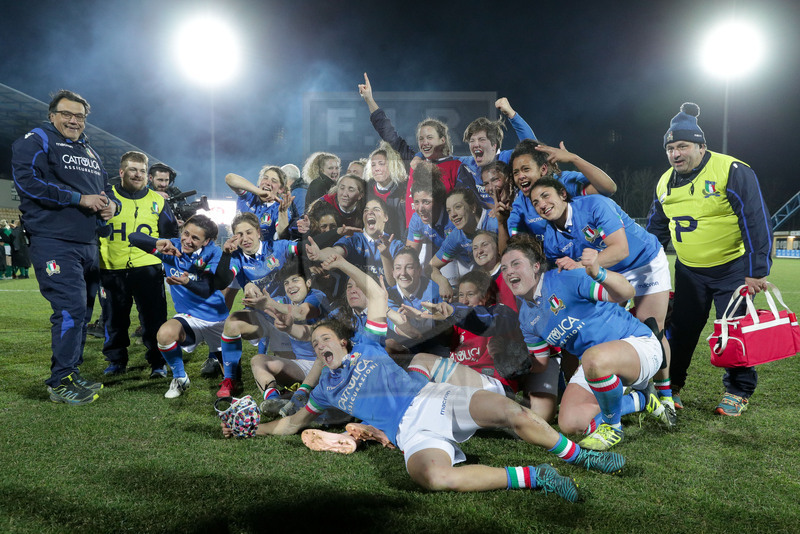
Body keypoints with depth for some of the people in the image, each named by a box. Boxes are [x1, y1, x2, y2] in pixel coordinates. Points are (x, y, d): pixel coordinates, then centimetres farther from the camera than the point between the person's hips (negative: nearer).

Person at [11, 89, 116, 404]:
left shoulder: (89, 151, 23)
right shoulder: (36, 141, 0)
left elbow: (106, 187, 29)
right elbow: (28, 181, -15)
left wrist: (111, 204, 5)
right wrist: (80, 199, -17)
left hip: (88, 244, 8)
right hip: (54, 242, -8)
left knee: (83, 311, 10)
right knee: (71, 308, -15)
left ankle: (71, 374, 21)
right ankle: (61, 382, -5)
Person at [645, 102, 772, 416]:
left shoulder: (732, 172, -17)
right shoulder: (665, 183, 3)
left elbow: (756, 222, -18)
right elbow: (656, 229, 13)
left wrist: (756, 271, -20)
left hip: (732, 268, -4)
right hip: (688, 271, 5)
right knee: (681, 328, 6)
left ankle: (738, 391, 18)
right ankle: (671, 384, 20)